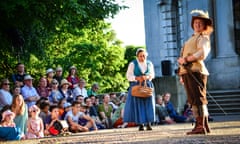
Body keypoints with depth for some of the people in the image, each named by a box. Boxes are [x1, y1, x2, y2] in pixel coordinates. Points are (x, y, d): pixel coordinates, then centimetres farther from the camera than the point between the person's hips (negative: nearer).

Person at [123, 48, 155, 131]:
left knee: (148, 104, -5)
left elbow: (152, 74, 11)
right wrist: (137, 78, -18)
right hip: (136, 86, -3)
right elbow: (128, 76, -2)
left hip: (147, 86, 3)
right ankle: (141, 124, -4)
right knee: (138, 105, -7)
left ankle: (148, 123, -6)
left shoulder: (149, 64, 10)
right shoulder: (133, 64, 0)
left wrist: (147, 77, -11)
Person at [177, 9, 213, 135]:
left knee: (199, 99, -12)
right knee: (193, 101, 7)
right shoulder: (191, 39, 27)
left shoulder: (203, 38, 0)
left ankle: (200, 126, -16)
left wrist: (185, 59, -15)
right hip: (187, 72, 9)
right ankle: (204, 125, 9)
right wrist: (182, 74, 18)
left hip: (196, 71, -9)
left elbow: (202, 53, -17)